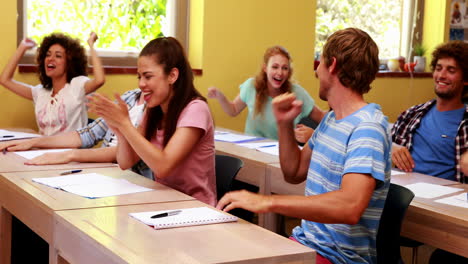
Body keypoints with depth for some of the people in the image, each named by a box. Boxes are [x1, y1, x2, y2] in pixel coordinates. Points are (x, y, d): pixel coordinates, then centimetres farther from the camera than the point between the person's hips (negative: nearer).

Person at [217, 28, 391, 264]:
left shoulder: (367, 127, -18)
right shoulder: (330, 119, 11)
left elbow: (350, 206, -32)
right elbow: (294, 173, 19)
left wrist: (267, 202, -32)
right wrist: (285, 124, 4)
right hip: (304, 242, 8)